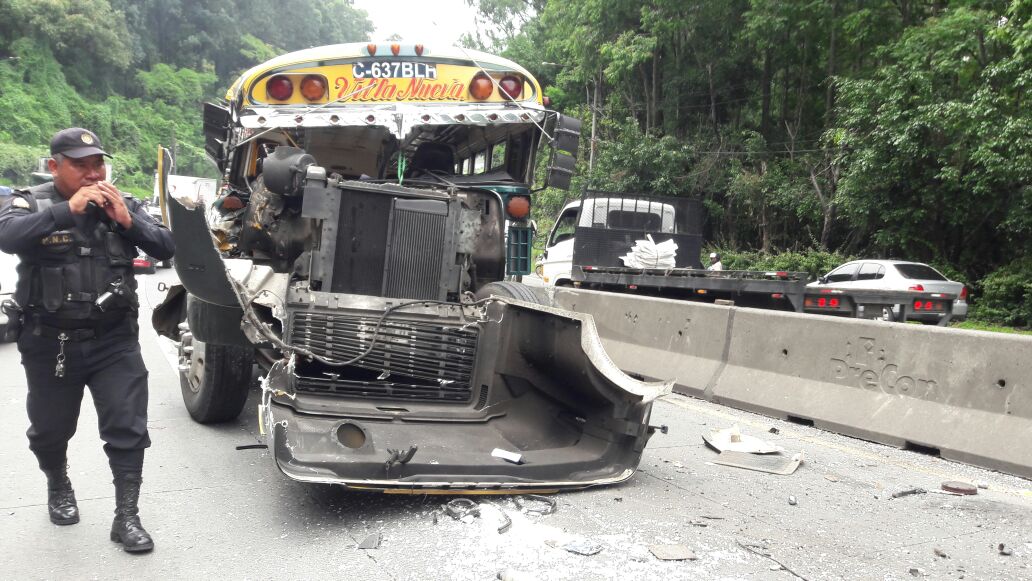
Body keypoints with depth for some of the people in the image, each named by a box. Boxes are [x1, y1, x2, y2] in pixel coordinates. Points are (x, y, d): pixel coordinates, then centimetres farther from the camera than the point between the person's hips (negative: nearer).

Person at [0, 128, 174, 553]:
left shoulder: (122, 204, 5)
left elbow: (166, 248, -2)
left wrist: (127, 221, -16)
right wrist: (69, 209, -29)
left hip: (115, 339, 1)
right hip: (50, 343, 0)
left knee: (128, 428, -4)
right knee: (51, 429, 17)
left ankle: (127, 516, 6)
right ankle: (58, 487, 45)